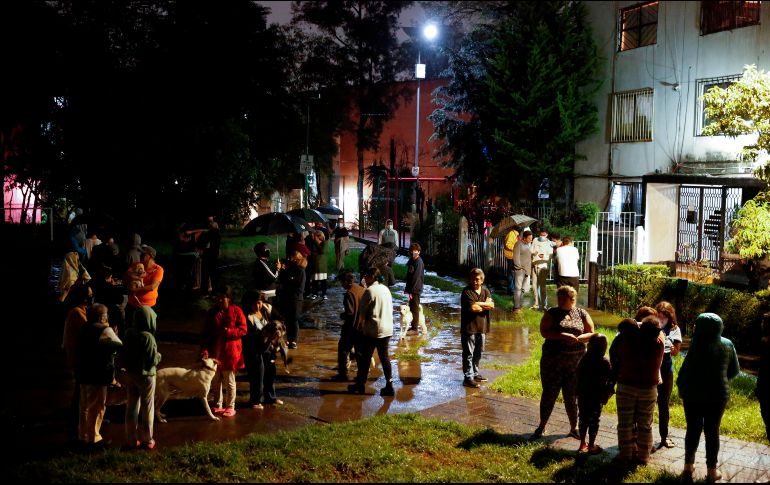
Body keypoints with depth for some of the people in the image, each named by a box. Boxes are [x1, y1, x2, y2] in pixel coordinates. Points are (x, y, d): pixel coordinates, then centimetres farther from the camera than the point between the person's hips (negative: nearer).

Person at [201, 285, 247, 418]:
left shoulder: (236, 311, -6)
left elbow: (243, 330, -8)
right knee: (215, 380, 12)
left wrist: (227, 332, -21)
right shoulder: (212, 312, 5)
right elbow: (206, 333, 2)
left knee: (229, 380, 4)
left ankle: (230, 407, 15)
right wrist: (204, 349, -9)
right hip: (214, 352, 4)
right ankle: (218, 405, 25)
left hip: (229, 352, -4)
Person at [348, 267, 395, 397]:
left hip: (373, 330, -6)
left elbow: (362, 312, -8)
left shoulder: (370, 291, -12)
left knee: (365, 358, 6)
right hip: (387, 330, 6)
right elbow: (390, 309, 13)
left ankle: (360, 385, 15)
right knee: (384, 357, 12)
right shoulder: (386, 289, 9)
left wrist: (358, 325, 9)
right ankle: (389, 386, 9)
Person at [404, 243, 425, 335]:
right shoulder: (411, 260, 11)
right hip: (411, 288, 9)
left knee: (415, 308, -3)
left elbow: (416, 278, -20)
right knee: (411, 307, 14)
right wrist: (407, 288, 15)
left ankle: (415, 329, 2)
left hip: (416, 289, -9)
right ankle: (413, 326, 23)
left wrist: (411, 291, -20)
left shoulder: (419, 262, -16)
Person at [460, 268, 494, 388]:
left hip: (482, 327, 7)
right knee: (468, 354, -2)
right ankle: (468, 377, 1)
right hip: (469, 327, -6)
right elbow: (472, 307, -22)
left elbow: (491, 305, -5)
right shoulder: (467, 292, -11)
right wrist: (485, 306, -7)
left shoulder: (485, 291, 8)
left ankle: (475, 373, 32)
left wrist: (479, 304, -17)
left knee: (478, 353, 18)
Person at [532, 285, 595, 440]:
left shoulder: (582, 314, 5)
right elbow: (544, 332, -11)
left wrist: (577, 338, -17)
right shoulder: (552, 313, 0)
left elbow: (591, 334, 3)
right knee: (549, 393, 5)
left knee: (572, 395, 7)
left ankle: (574, 428, 20)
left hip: (575, 361, 1)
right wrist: (562, 336, -25)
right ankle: (542, 426, 18)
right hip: (552, 360, -1)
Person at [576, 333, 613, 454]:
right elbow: (610, 380, -10)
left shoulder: (584, 360, -1)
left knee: (583, 419, 14)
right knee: (594, 421, 6)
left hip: (583, 395, 4)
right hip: (596, 397, -4)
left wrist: (578, 393, 12)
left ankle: (583, 444, 21)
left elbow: (578, 377, 5)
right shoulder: (604, 362, -13)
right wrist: (607, 394, 1)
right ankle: (591, 446, 12)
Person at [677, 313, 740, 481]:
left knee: (693, 429, 11)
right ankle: (712, 471, 15)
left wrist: (681, 389, -1)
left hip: (694, 393, -3)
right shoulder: (728, 344, -3)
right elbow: (734, 370, 7)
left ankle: (688, 466, 18)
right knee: (712, 431, 11)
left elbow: (686, 370, -16)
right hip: (718, 393, 3)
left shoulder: (698, 345, -19)